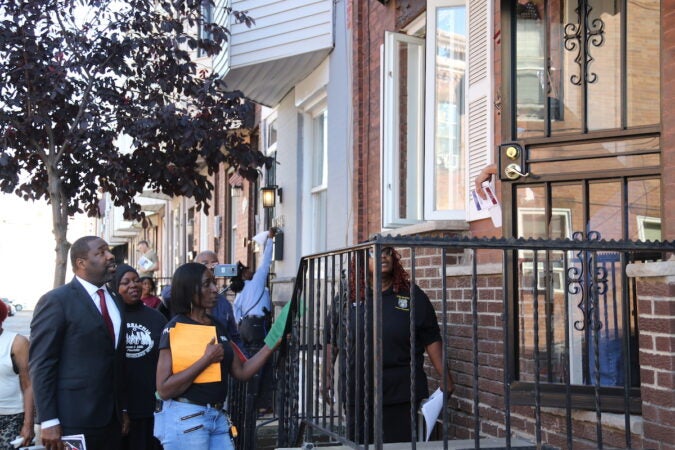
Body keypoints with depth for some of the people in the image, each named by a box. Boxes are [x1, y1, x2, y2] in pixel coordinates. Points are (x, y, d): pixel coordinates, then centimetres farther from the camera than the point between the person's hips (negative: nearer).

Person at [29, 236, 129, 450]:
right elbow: (41, 365, -11)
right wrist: (49, 421, -16)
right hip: (73, 420, -6)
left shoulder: (115, 301, 14)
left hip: (111, 418, 6)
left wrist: (123, 408, 15)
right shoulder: (56, 301, -7)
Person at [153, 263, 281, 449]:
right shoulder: (175, 329, -10)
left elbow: (242, 372, 12)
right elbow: (164, 389, -16)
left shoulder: (218, 327, 12)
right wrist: (206, 359, -18)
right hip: (185, 418, -7)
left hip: (218, 417, 7)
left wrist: (273, 343, 3)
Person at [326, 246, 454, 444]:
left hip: (400, 392, -1)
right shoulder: (346, 298, 6)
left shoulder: (412, 296, 3)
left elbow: (431, 340, 3)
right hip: (356, 393, 2)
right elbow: (332, 342, 11)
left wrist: (445, 378, -2)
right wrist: (327, 377, 6)